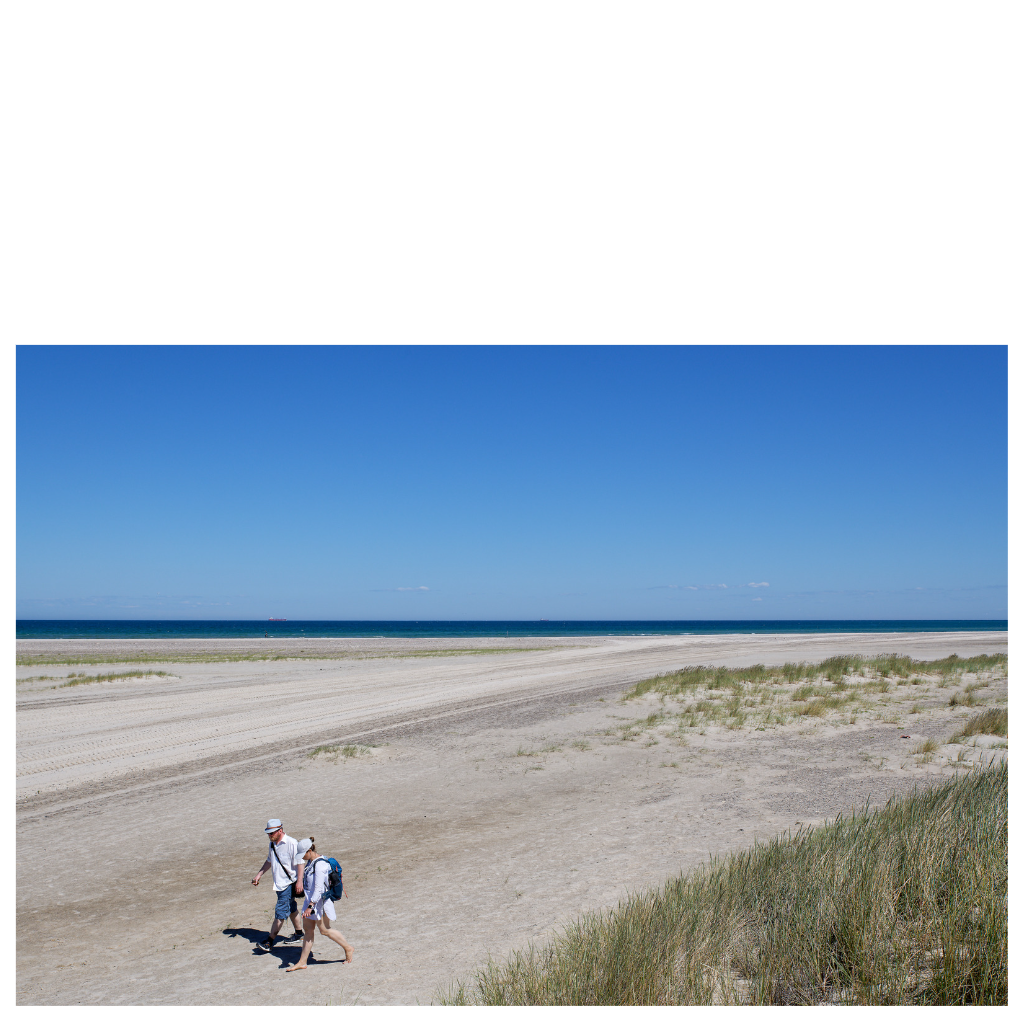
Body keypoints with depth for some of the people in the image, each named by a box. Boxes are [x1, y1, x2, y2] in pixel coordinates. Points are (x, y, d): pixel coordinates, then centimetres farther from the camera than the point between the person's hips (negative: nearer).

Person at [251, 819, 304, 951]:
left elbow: (300, 863, -18)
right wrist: (259, 875, 18)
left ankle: (270, 941, -3)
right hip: (279, 883, 8)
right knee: (291, 908, 19)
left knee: (281, 911, -7)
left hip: (289, 883, -8)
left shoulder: (292, 844, -19)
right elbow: (269, 861, 23)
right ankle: (298, 933, 33)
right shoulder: (272, 844, 7)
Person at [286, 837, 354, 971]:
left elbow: (318, 888, -28)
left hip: (320, 899, -9)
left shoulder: (320, 864, -25)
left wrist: (310, 906, -32)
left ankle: (348, 949, 19)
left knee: (325, 930, 3)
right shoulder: (311, 861, 6)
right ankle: (302, 962, 15)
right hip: (311, 898, 9)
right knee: (308, 929, 10)